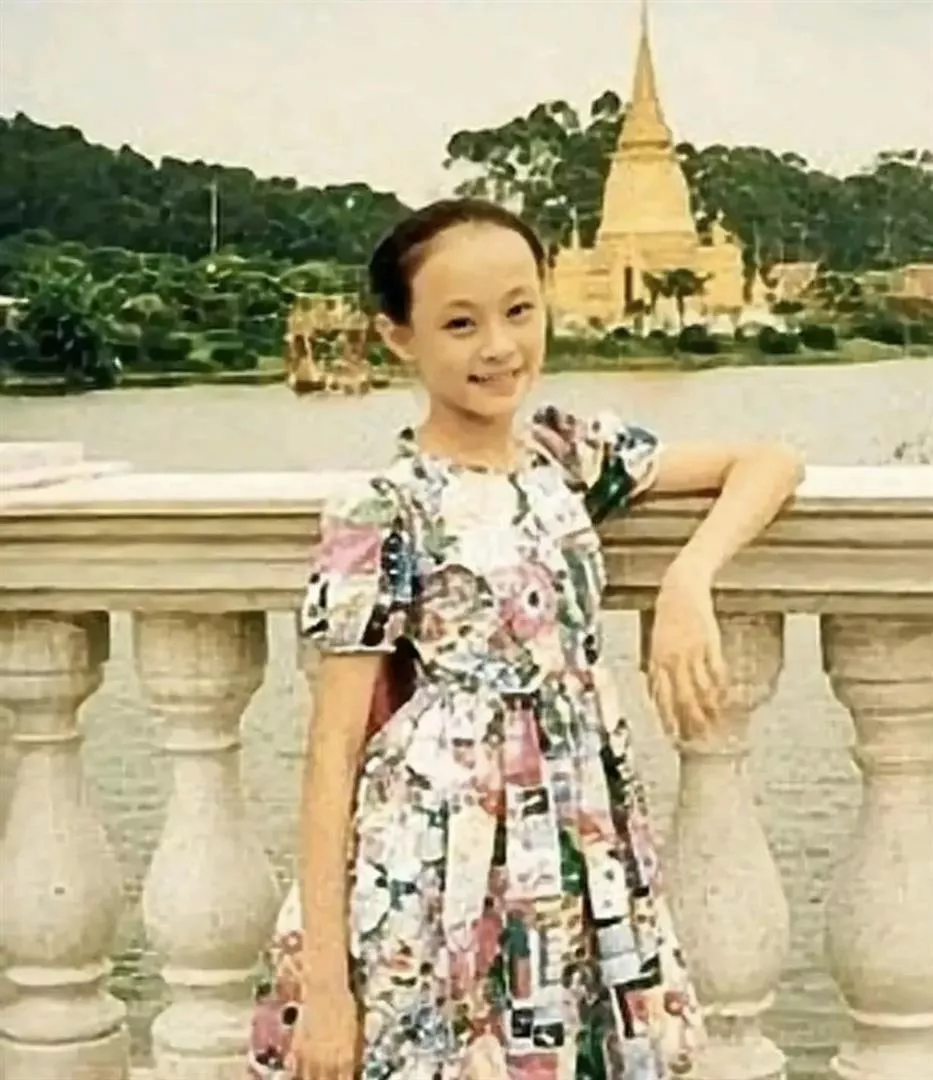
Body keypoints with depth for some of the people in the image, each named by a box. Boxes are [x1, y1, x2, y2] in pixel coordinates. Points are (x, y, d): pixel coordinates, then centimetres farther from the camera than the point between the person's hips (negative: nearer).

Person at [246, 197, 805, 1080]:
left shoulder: (569, 453, 4)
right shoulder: (379, 514, -11)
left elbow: (770, 462, 8)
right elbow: (336, 746, -10)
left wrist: (688, 583, -11)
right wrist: (321, 979, -14)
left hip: (578, 866, 5)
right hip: (434, 881, -5)